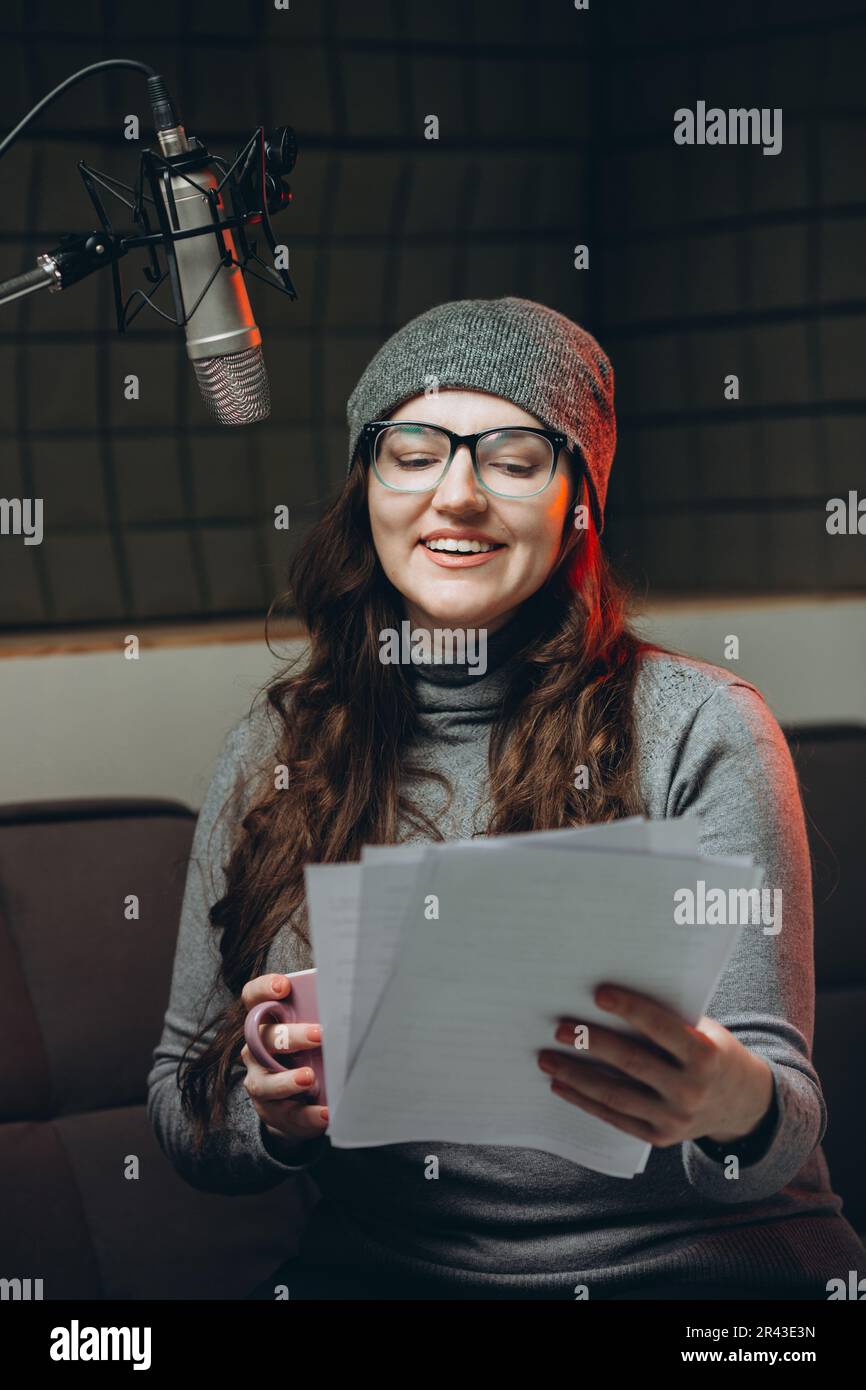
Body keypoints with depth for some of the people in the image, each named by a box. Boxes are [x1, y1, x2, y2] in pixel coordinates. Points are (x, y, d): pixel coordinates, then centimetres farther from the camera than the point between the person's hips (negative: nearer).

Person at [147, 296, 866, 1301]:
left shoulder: (699, 729, -1)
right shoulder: (276, 746, 10)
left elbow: (783, 1123, -6)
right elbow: (181, 1102, 12)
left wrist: (735, 1106, -30)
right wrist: (278, 1112, -12)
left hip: (697, 1258, -1)